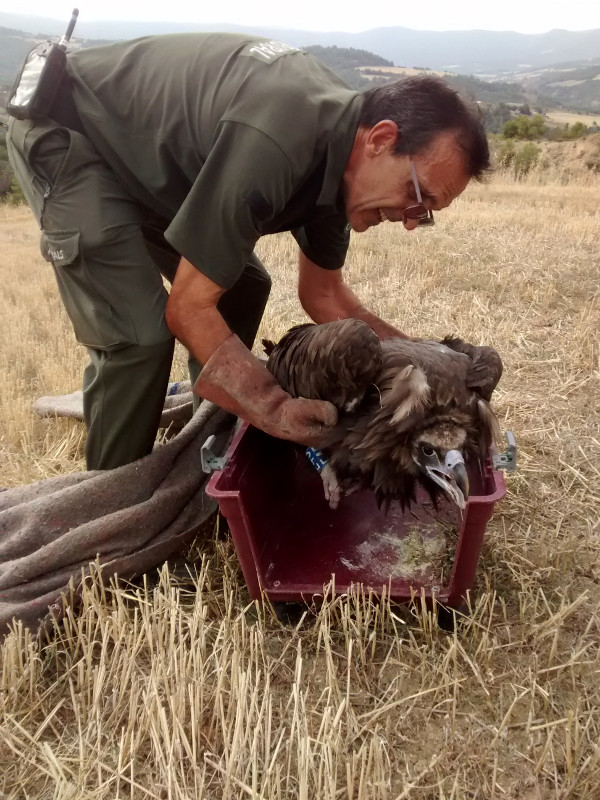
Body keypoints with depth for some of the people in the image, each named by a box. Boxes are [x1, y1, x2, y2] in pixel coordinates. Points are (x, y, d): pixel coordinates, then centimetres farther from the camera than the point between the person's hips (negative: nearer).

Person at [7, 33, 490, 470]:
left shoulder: (340, 150, -9)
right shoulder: (271, 145, -37)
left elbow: (323, 295, 0)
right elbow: (188, 308, -31)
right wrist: (277, 407, -37)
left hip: (144, 146, 9)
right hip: (64, 132, -8)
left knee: (241, 288, 7)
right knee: (139, 334, -20)